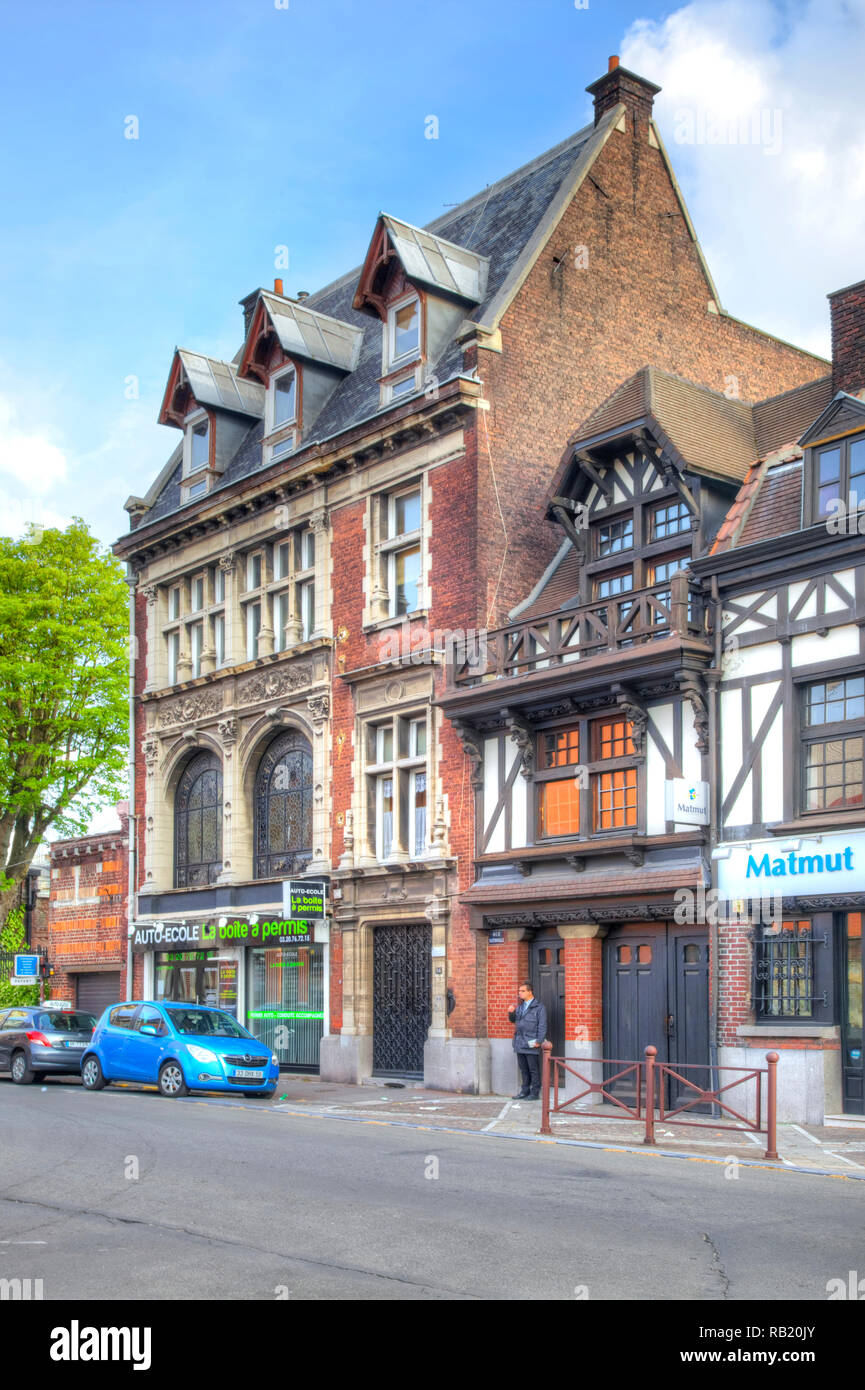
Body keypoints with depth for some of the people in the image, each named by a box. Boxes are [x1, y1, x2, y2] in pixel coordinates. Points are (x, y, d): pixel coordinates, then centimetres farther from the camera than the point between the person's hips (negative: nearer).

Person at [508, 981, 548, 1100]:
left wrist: (539, 1041, -16)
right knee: (523, 1069, 13)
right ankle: (525, 1091, 21)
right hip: (519, 1043, 7)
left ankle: (535, 1093, 5)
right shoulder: (520, 1005, 15)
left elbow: (542, 1026, -10)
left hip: (531, 1044, -7)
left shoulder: (539, 1007, -6)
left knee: (534, 1070, -1)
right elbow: (513, 1020, 23)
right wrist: (511, 1013, 2)